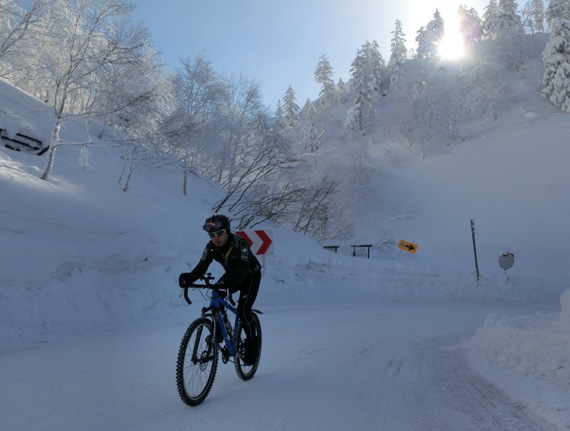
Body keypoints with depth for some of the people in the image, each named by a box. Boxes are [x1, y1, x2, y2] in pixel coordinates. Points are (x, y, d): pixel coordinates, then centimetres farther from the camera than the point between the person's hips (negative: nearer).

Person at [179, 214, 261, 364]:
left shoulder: (239, 243, -34)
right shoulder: (211, 247, -17)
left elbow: (243, 268, -44)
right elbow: (202, 266, -25)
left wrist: (229, 281, -61)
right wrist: (189, 277, -45)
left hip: (251, 275, -5)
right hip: (231, 275, 6)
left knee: (243, 310, -18)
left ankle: (252, 344, 4)